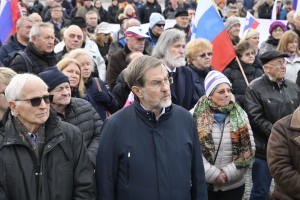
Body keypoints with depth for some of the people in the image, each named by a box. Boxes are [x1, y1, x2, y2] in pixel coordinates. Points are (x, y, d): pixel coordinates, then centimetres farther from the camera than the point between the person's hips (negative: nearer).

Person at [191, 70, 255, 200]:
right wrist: (213, 174, -16)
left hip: (234, 185, 2)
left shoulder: (240, 115, 4)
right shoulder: (196, 115, -5)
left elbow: (248, 149, 0)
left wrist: (229, 173, -10)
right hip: (203, 184, -2)